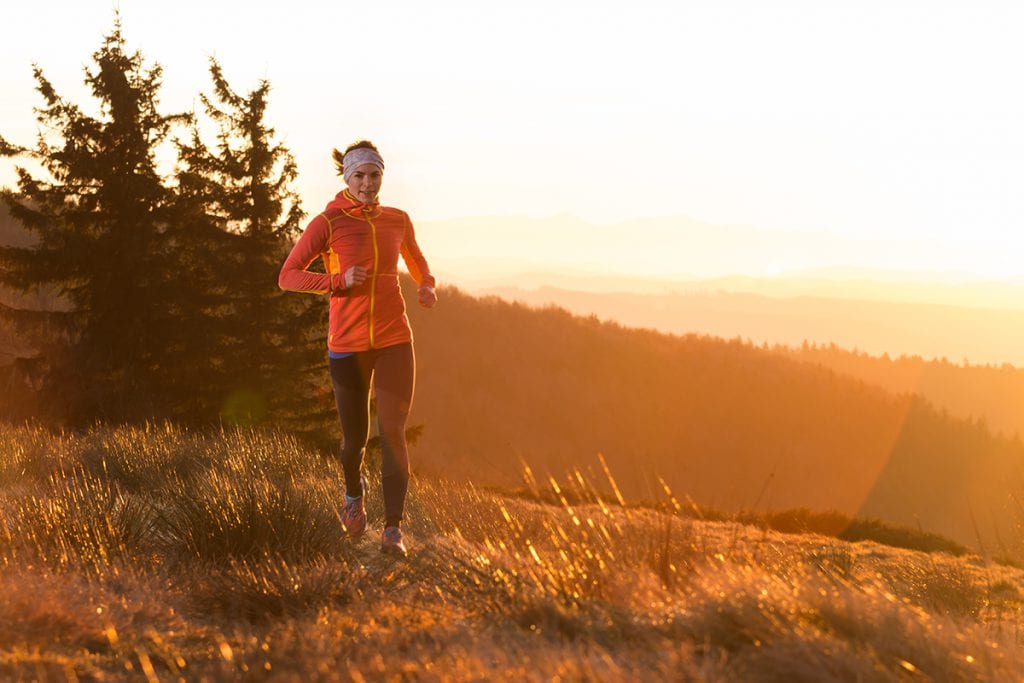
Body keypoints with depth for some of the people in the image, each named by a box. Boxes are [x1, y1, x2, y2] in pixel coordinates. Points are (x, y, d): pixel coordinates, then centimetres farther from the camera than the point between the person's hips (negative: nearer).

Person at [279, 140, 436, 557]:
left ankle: (393, 529, -10)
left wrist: (427, 287, 4)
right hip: (348, 345, -2)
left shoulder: (397, 221, 6)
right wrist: (339, 281, -20)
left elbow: (417, 262, 26)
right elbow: (288, 276, -7)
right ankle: (354, 495, 41)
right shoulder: (328, 223, -5)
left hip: (394, 341, 2)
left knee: (393, 432, -10)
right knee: (355, 436, 8)